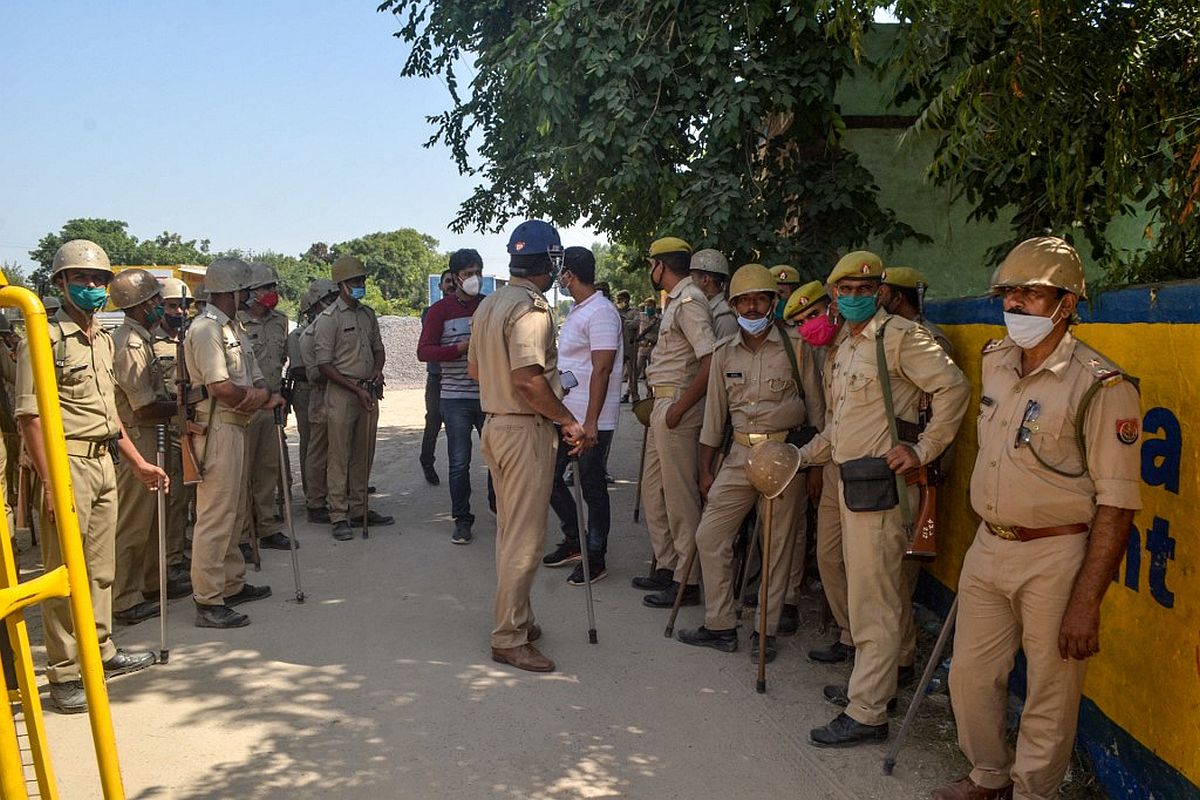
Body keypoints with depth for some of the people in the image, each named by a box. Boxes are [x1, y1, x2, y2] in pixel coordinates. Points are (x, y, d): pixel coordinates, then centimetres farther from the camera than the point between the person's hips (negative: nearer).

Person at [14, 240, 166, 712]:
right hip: (66, 463, -8)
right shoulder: (45, 340, -9)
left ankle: (102, 652, 29)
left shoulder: (103, 340, 15)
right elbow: (30, 416, -14)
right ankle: (65, 676, 6)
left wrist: (138, 463, 21)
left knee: (101, 570, 16)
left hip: (104, 462, 8)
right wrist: (49, 484, -20)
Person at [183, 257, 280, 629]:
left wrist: (262, 392, -9)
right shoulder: (205, 329, -14)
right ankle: (208, 602, -4)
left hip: (236, 427, 11)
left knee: (234, 513, 18)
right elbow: (221, 388, -21)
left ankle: (232, 585, 29)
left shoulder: (234, 328, 18)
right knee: (215, 517, -8)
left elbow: (255, 376, 15)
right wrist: (262, 398, -5)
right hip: (217, 429, -11)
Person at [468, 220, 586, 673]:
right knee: (524, 538, -3)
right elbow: (528, 379, -26)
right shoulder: (532, 308, -18)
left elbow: (474, 369, 18)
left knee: (511, 532, 18)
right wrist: (569, 421, -19)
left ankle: (518, 620, 28)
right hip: (526, 431, -10)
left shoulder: (489, 305, 12)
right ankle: (509, 639, 3)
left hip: (496, 426, 10)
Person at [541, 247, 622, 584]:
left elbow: (602, 370, -21)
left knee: (592, 487, 0)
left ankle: (595, 559, 12)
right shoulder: (577, 311, 15)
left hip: (592, 420, -10)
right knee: (549, 476, 15)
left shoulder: (600, 313, -15)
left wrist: (590, 422, -24)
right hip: (566, 415, 10)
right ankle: (574, 542, 29)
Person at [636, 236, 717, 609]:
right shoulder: (676, 301, 17)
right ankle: (667, 567, 27)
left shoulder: (689, 302, -15)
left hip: (677, 406, -11)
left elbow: (710, 361, -24)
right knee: (653, 490, 16)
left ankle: (688, 581, 5)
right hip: (664, 405, 11)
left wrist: (679, 408, -21)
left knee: (680, 497, -3)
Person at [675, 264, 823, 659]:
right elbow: (714, 414, 12)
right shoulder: (724, 353, 9)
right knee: (710, 535, 0)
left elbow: (816, 406, 3)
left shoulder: (795, 348, -1)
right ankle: (720, 625, 12)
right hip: (740, 454, 4)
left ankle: (767, 630, 15)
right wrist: (706, 469, 12)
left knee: (779, 543, 3)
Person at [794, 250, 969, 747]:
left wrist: (923, 450, -17)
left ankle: (866, 713, 1)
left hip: (882, 484, -9)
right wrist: (802, 457, 18)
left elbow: (953, 387, -17)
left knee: (873, 599, -5)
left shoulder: (899, 336, -10)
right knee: (866, 590, 18)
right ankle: (872, 683, 31)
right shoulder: (841, 346, 18)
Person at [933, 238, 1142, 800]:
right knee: (970, 675, 15)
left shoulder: (1101, 386, -16)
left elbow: (1117, 502, -16)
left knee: (1050, 694, 7)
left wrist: (1086, 602, -18)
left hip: (1055, 559, -6)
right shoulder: (995, 361, 6)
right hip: (988, 548, 7)